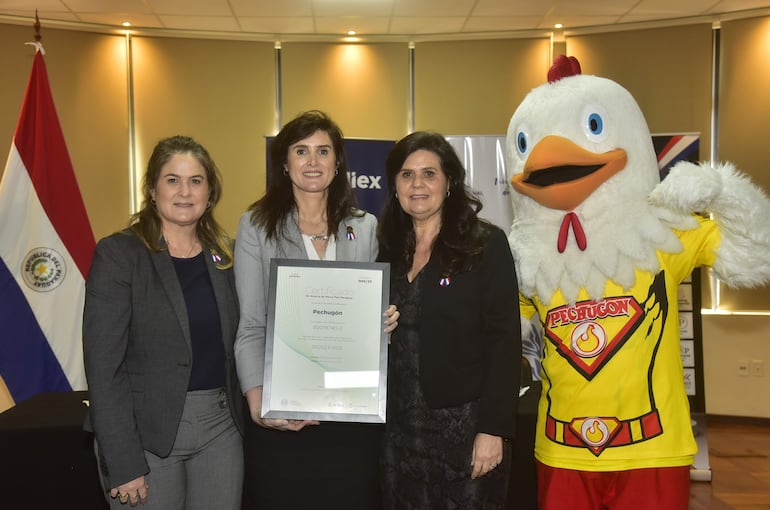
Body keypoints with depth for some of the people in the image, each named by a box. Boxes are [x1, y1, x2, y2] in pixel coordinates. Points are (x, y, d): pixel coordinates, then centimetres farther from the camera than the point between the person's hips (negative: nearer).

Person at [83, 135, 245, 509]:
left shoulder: (223, 254, 6)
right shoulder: (118, 254, -9)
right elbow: (104, 366, -12)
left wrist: (239, 418, 6)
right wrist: (123, 463, -15)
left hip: (221, 428, 4)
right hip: (146, 433, -4)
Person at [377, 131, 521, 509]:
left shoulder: (486, 244, -7)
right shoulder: (389, 250, 8)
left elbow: (504, 343, -11)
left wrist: (493, 429, -15)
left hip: (465, 426, -4)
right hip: (399, 429, 5)